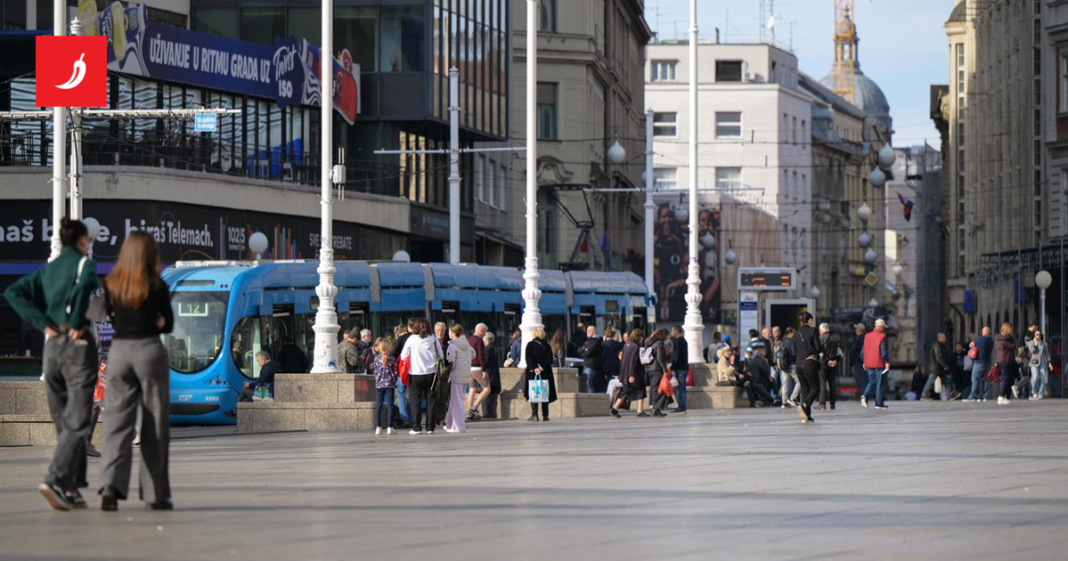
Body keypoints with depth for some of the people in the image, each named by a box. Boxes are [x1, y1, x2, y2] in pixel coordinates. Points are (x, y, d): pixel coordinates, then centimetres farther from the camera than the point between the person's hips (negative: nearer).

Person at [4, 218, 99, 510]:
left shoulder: (48, 269, 14)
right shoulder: (84, 264, -5)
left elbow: (13, 292, 6)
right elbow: (85, 284, -29)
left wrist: (42, 323, 1)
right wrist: (77, 323, -17)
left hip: (52, 346, 6)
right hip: (78, 345, -6)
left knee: (63, 422, 13)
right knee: (76, 421, -7)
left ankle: (71, 489, 12)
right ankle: (56, 480, -22)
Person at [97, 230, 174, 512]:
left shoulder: (111, 285, 3)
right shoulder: (157, 286, -5)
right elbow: (168, 324, 1)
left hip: (119, 350, 2)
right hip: (150, 351, -2)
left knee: (117, 421, 1)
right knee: (154, 425, 5)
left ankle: (111, 484, -18)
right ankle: (155, 493, 8)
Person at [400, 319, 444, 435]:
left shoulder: (411, 339, -6)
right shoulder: (433, 339, 1)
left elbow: (403, 356, 0)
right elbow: (441, 356, 6)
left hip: (415, 374, -2)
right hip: (431, 373, 2)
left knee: (416, 402, 4)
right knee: (431, 401, 6)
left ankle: (416, 428, 2)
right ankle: (430, 427, 6)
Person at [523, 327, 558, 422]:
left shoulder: (530, 345, -1)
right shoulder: (547, 345, 4)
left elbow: (529, 358, -11)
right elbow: (550, 358, -5)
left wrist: (534, 368, -16)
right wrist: (542, 367, -10)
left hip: (532, 372, -2)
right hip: (546, 373, 2)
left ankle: (534, 414, -11)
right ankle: (545, 415, 7)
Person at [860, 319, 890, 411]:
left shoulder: (867, 336, 7)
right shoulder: (882, 337, -11)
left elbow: (864, 350, 11)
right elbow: (884, 351, -15)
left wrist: (864, 362, 19)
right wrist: (887, 362, -8)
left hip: (869, 364, 5)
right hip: (879, 364, -5)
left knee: (871, 382, 15)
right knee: (879, 383, 2)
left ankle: (865, 396, -10)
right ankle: (879, 404, 3)